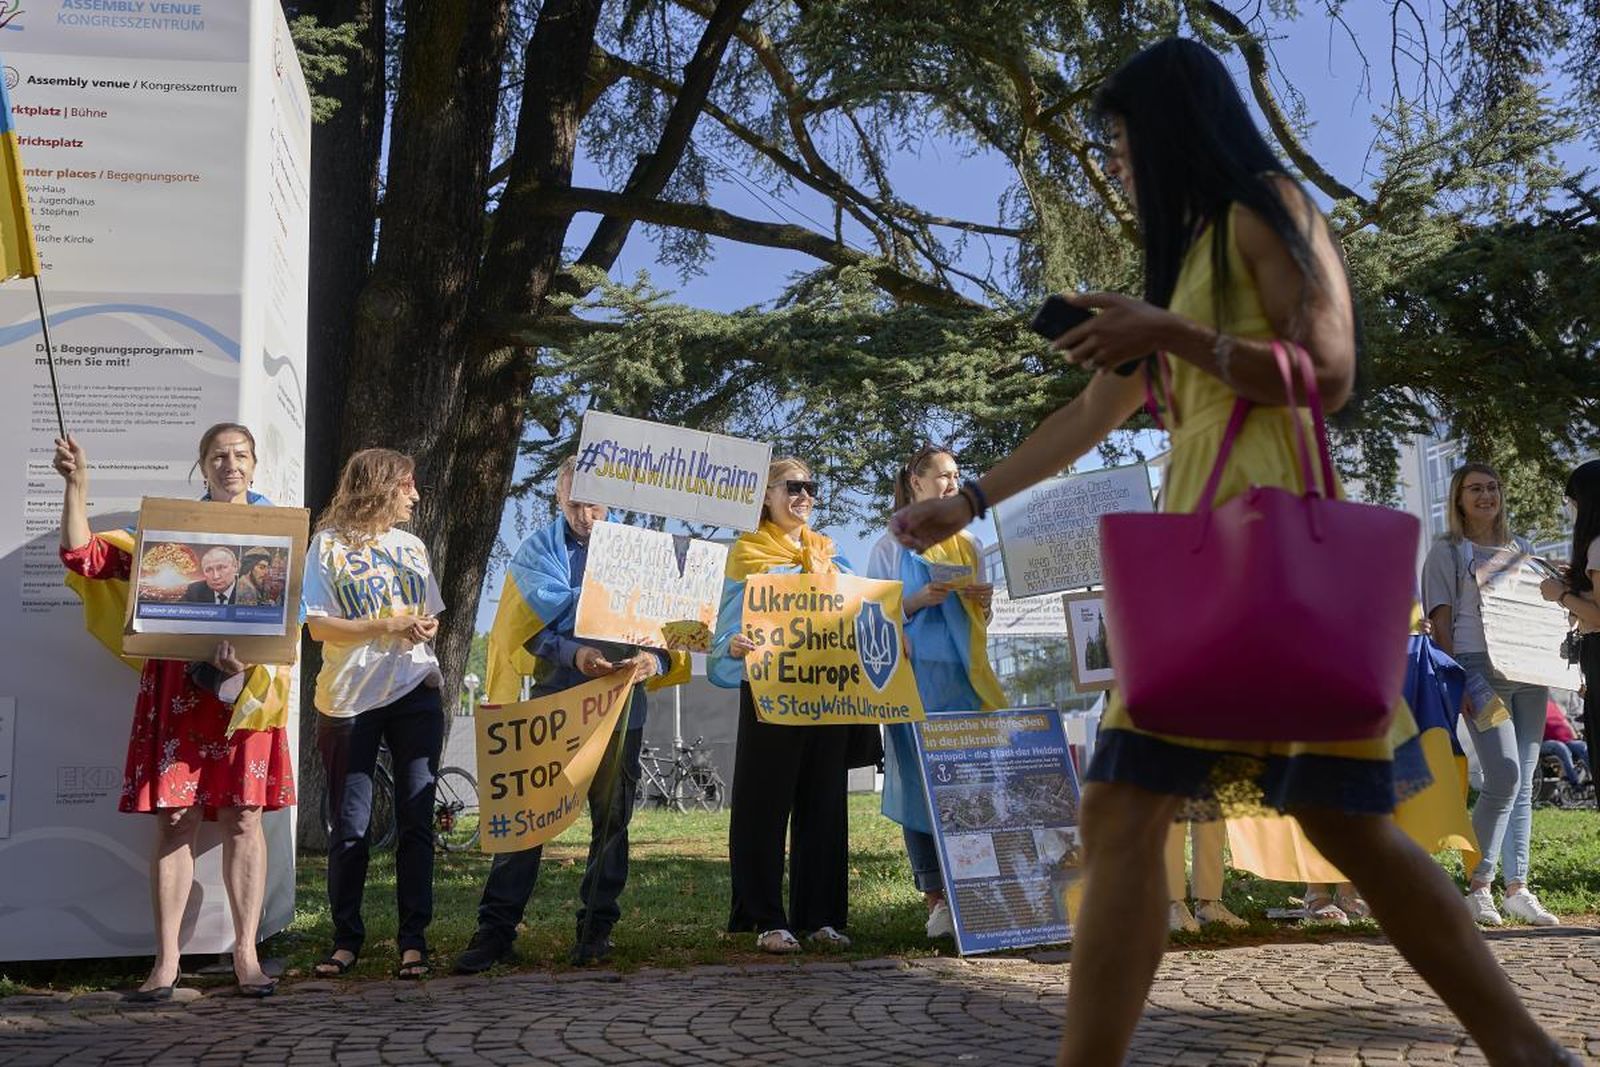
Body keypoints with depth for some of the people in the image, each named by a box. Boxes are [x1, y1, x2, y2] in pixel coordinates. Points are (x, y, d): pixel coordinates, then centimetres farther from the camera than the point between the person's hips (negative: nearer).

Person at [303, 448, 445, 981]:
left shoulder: (412, 546, 15)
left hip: (415, 693, 3)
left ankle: (413, 939, 7)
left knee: (416, 820, 1)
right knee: (350, 826, 3)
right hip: (350, 698, -3)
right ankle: (346, 939, 15)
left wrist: (427, 629, -3)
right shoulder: (329, 544, 1)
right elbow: (318, 626, -6)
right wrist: (387, 626, -16)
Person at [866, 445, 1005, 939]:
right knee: (920, 784, -6)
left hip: (965, 675, 4)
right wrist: (918, 601, -13)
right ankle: (935, 899, -2)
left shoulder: (970, 546, 19)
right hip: (915, 676, -3)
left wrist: (983, 602, 1)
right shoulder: (890, 547, 7)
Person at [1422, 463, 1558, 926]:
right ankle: (1477, 884, -6)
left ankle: (1517, 888, 11)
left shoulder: (1522, 549, 21)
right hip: (1480, 669, -5)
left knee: (1523, 783, 5)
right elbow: (1441, 621, -1)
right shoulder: (1447, 552, 6)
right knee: (1504, 777, -16)